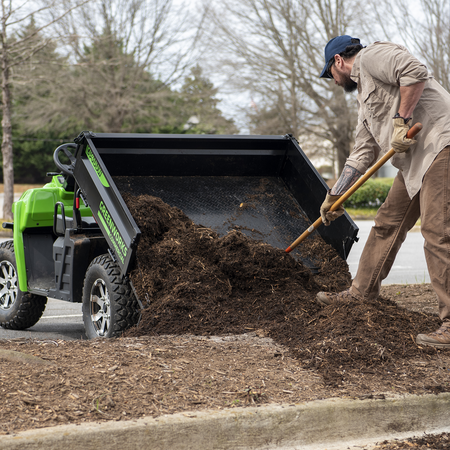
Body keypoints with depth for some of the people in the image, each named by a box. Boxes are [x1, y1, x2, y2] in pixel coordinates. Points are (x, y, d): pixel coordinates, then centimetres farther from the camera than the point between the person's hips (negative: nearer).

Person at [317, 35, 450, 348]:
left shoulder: (371, 56, 0)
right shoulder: (365, 98, 28)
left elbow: (415, 72, -19)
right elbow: (363, 154, 29)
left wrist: (402, 119, -17)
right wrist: (335, 196, 28)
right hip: (415, 159, 11)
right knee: (388, 222, 17)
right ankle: (363, 292, 31)